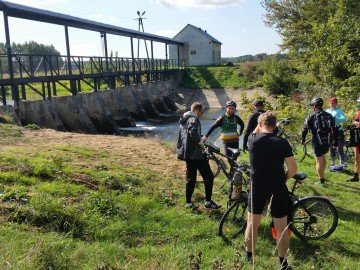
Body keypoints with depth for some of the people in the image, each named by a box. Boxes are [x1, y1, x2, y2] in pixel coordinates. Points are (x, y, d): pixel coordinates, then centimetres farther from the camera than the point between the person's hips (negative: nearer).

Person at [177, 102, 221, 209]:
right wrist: (201, 143, -18)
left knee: (190, 178, 14)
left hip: (187, 153, 9)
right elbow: (193, 132, -31)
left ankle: (189, 202, 16)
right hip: (195, 153, -9)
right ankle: (208, 201, 2)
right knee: (208, 176, -1)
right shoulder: (193, 119, -12)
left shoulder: (183, 120, 17)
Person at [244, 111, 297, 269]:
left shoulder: (252, 140, -7)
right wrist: (283, 179, 4)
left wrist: (260, 123, 20)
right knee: (281, 228, 12)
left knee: (252, 223, 19)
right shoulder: (282, 142, -12)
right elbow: (293, 169, -11)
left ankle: (249, 256, 32)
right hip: (277, 189, -2)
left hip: (257, 188, 2)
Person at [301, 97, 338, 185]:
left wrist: (303, 139, 11)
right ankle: (322, 175, 32)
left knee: (319, 161, 2)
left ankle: (321, 180, 7)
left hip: (318, 141, -5)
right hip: (328, 141, 5)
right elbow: (334, 129, 10)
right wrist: (335, 142, 16)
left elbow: (305, 128, -2)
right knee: (323, 156, 26)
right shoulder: (329, 115, 10)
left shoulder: (311, 116, -2)